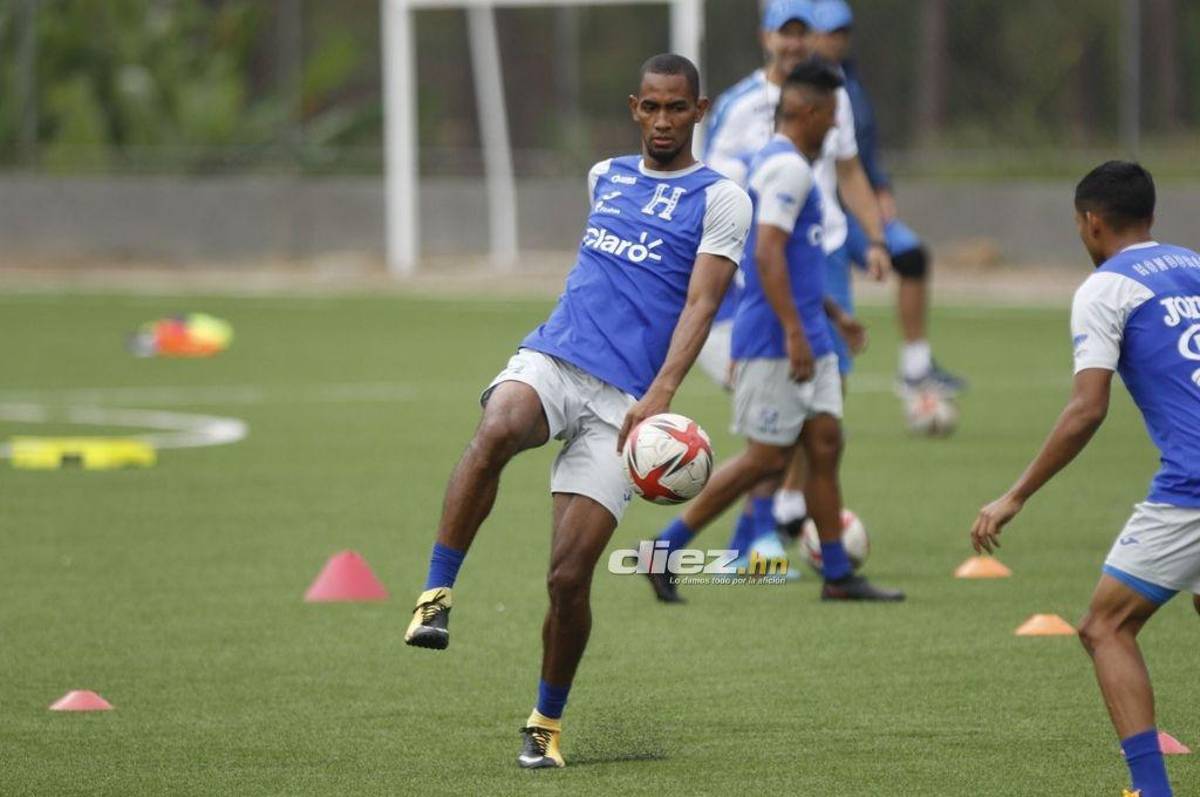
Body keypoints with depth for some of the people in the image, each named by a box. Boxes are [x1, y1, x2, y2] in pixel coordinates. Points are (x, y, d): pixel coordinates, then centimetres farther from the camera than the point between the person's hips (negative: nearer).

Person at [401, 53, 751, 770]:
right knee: (496, 432, -36)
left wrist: (660, 395, -22)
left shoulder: (720, 200, 2)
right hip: (550, 360, 3)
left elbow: (700, 306, -10)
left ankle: (548, 721, 14)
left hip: (624, 399, -3)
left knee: (570, 575, -8)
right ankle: (436, 597, -33)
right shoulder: (605, 177, 18)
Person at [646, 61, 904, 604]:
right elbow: (767, 253, -24)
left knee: (825, 444, 6)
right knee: (766, 458, -6)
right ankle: (664, 550, 1)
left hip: (806, 341, 10)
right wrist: (794, 333, -27)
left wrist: (832, 314, 31)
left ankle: (838, 575, 8)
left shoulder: (784, 164, 18)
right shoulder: (787, 168, -15)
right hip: (775, 341, -10)